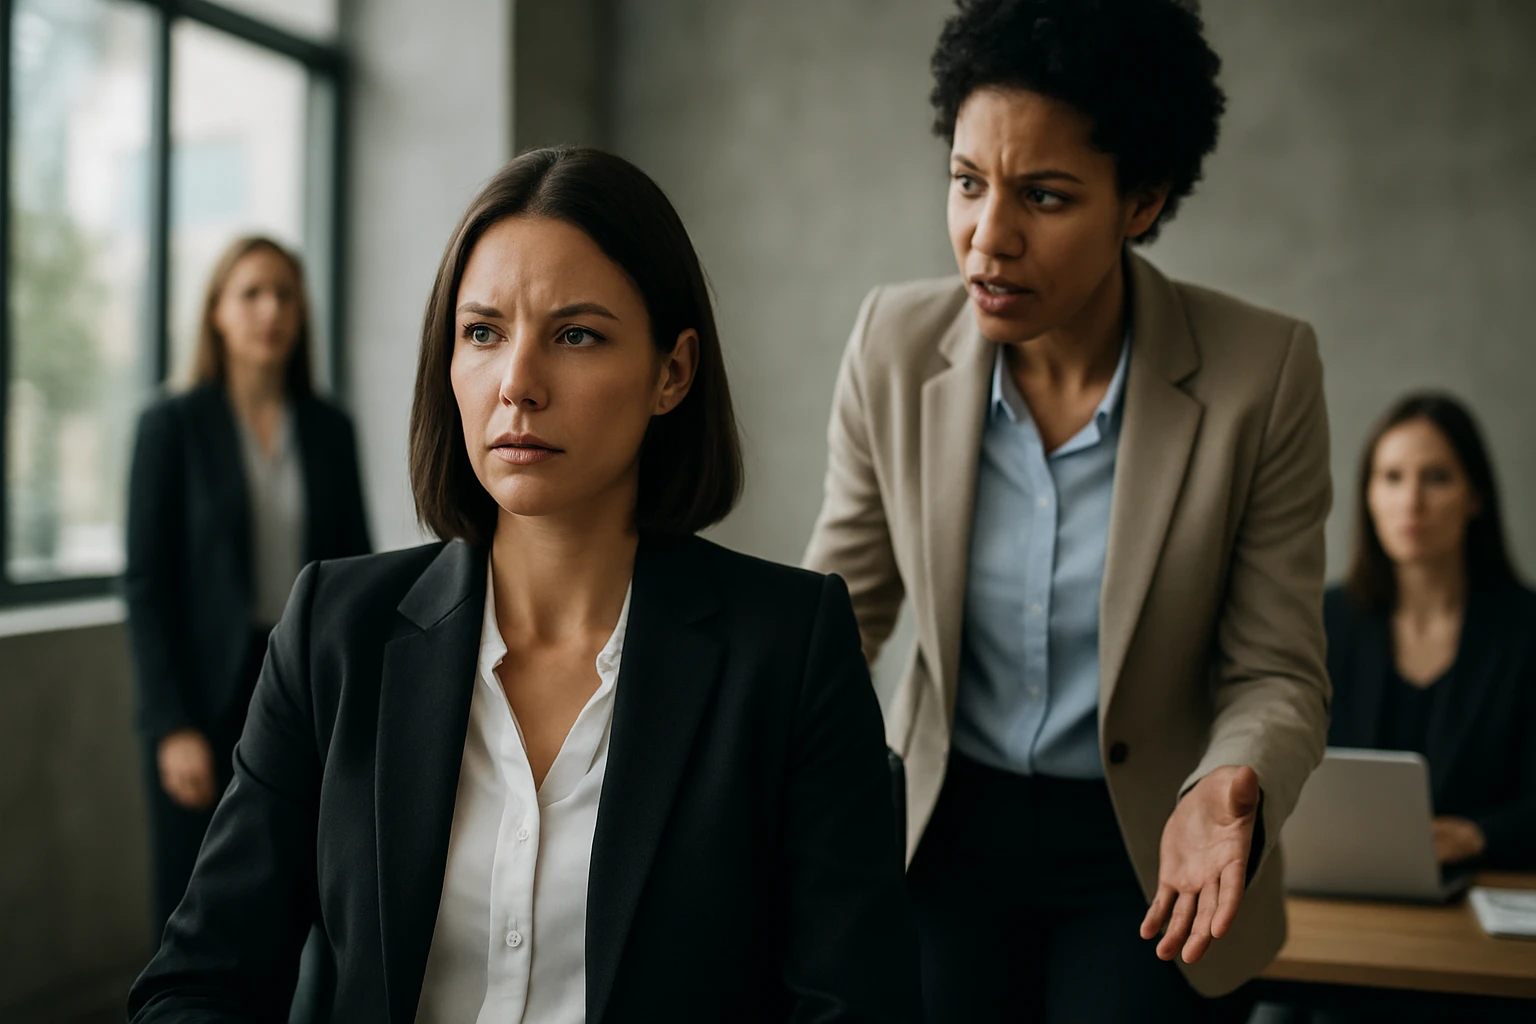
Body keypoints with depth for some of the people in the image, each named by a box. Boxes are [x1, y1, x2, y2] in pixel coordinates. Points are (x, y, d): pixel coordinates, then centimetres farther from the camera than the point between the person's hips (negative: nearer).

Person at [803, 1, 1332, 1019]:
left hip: (1146, 857, -1)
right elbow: (837, 604, 0)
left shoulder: (1263, 372, -17)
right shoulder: (895, 342, -10)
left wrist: (1226, 794, -31)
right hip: (946, 831, 2)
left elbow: (1275, 674, -10)